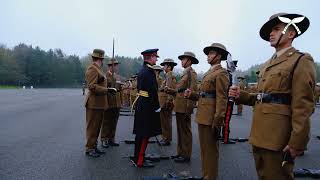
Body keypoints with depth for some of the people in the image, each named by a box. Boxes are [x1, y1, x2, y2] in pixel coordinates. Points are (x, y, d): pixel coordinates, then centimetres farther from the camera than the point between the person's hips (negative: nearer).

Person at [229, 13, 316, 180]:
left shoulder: (301, 61, -7)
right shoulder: (267, 64, 17)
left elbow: (303, 106, -14)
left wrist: (297, 143, -17)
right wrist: (241, 95, 1)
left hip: (278, 139, -7)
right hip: (259, 135, 8)